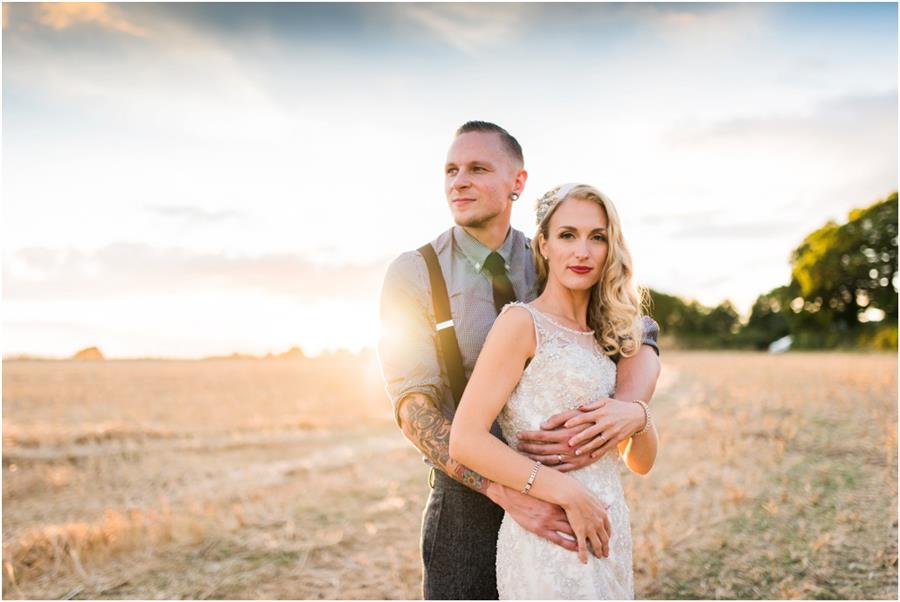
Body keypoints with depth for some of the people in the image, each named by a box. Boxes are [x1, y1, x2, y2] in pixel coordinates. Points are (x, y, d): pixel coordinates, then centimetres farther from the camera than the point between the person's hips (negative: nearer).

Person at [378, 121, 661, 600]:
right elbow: (413, 406, -16)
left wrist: (629, 408, -29)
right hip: (469, 497, -3)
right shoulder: (413, 274, -8)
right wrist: (504, 490, -29)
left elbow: (639, 336, -5)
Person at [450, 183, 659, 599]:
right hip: (550, 539, -7)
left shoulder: (604, 337, 11)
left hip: (609, 536, 7)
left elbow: (641, 463, 12)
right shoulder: (523, 323, -9)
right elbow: (466, 440, -17)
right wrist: (567, 492, -20)